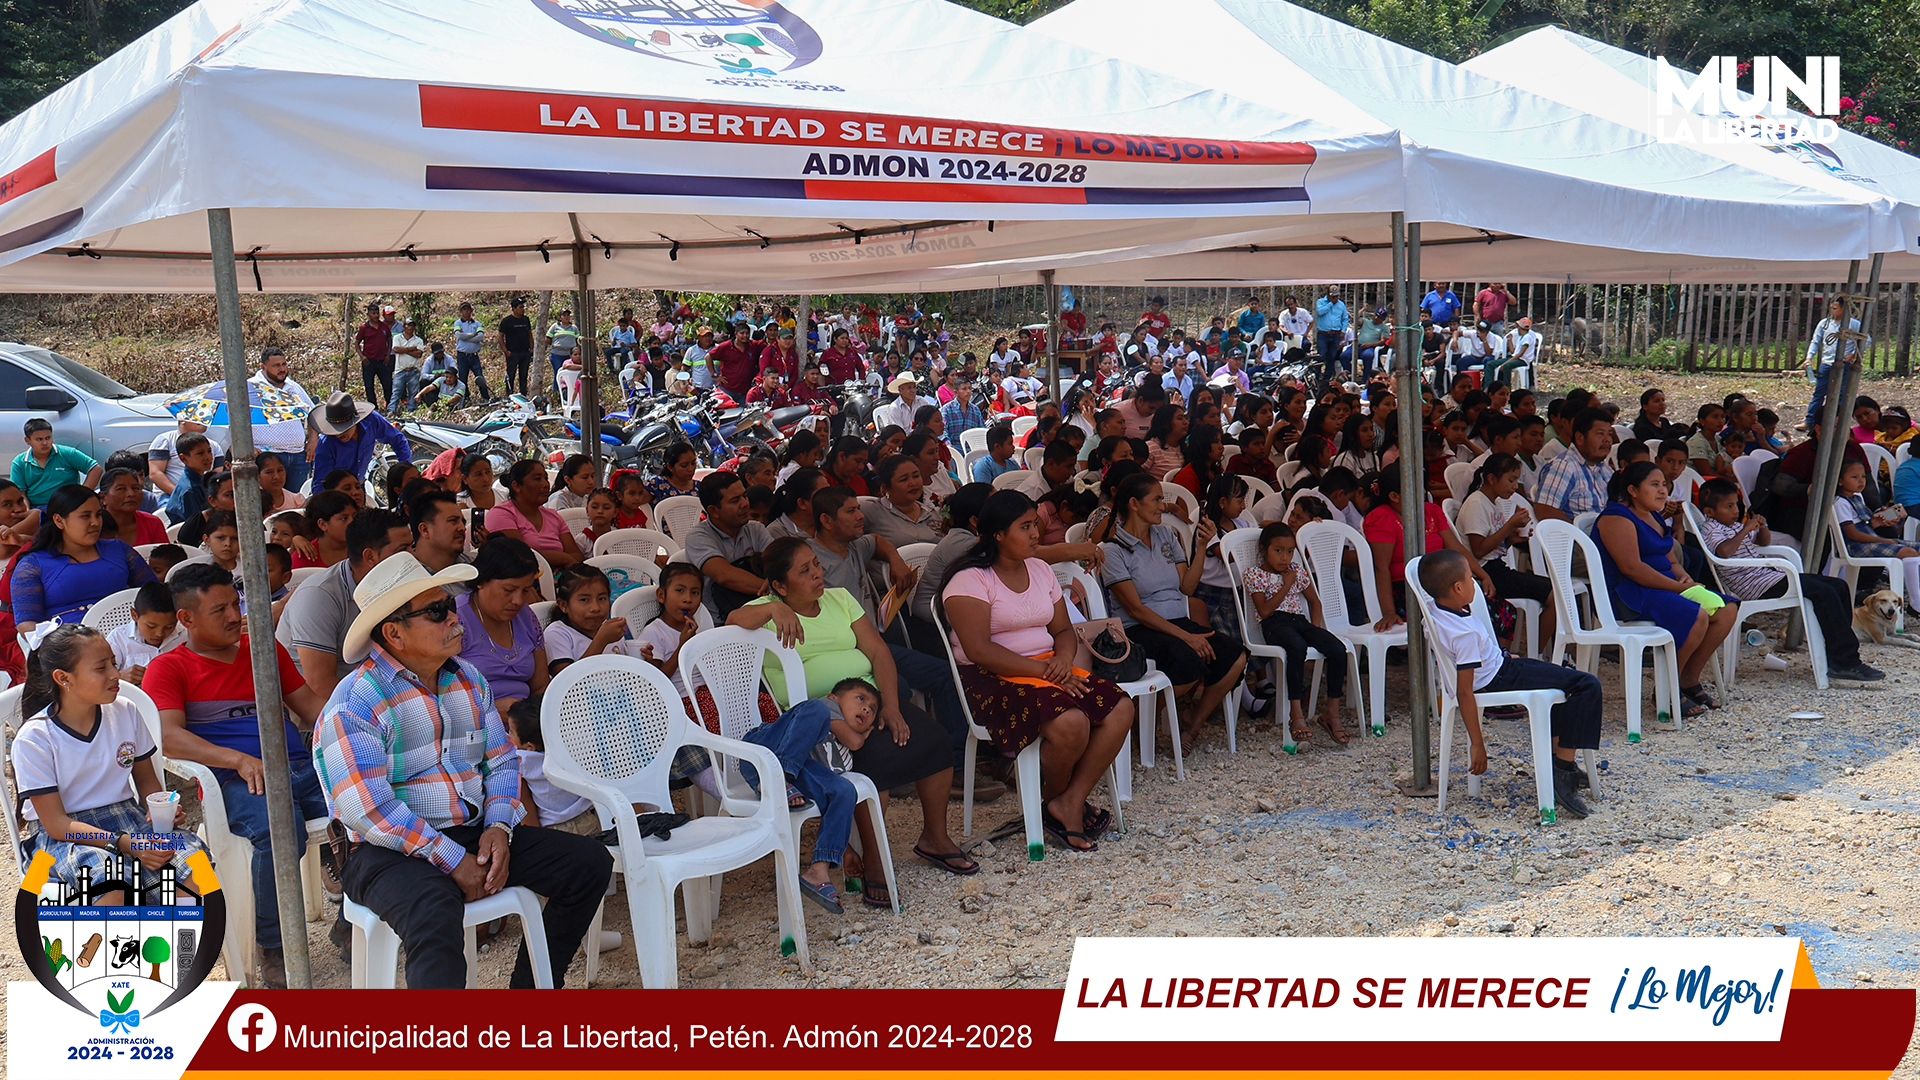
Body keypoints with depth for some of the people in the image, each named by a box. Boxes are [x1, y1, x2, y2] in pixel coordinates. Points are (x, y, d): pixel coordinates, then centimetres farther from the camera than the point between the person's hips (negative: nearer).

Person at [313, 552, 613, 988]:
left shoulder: (467, 680, 12)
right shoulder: (354, 704, -12)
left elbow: (501, 761, 15)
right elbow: (370, 812, -19)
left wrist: (499, 828, -5)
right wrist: (452, 860, -19)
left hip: (475, 834, 7)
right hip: (392, 851, -7)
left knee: (590, 861, -3)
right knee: (436, 916, -39)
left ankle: (530, 986, 8)